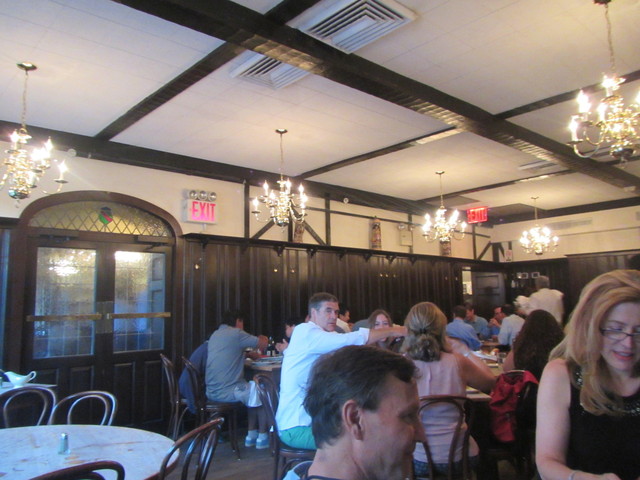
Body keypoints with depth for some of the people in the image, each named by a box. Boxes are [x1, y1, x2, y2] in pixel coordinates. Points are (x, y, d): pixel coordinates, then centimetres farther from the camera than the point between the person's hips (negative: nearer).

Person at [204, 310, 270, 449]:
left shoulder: (215, 335, 14)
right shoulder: (236, 333, -12)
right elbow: (263, 344, -6)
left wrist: (250, 354, 20)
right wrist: (263, 338, 16)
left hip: (211, 391, 9)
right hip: (227, 392, -9)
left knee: (253, 390, 26)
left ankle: (251, 435, 29)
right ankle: (262, 437, 19)